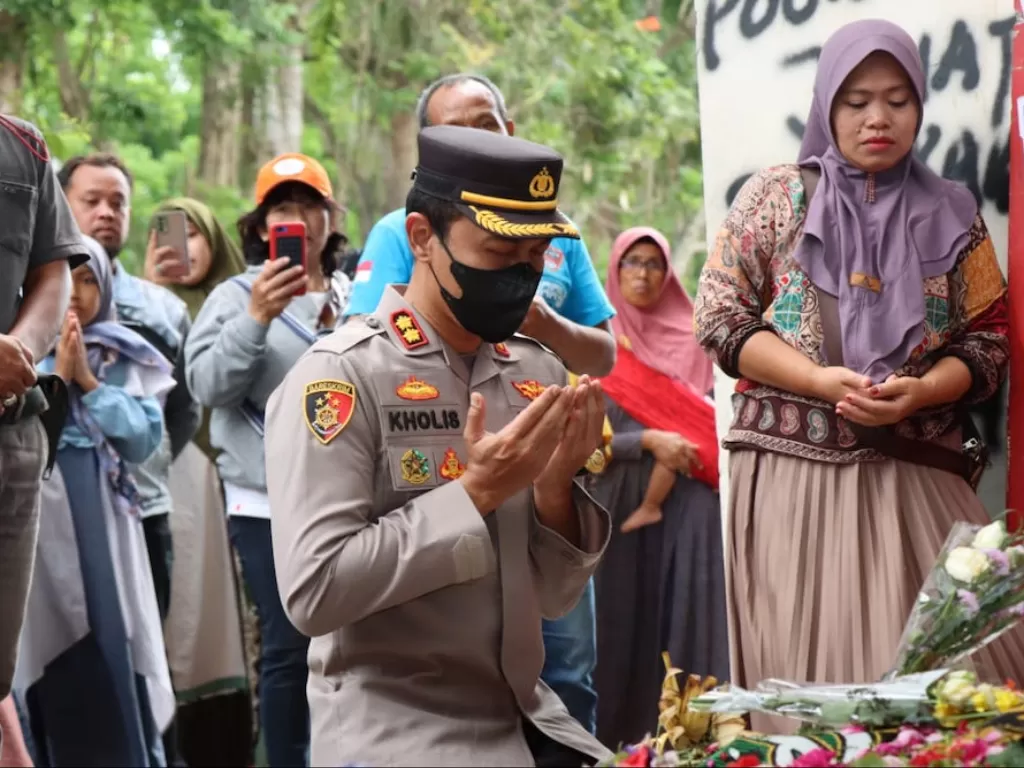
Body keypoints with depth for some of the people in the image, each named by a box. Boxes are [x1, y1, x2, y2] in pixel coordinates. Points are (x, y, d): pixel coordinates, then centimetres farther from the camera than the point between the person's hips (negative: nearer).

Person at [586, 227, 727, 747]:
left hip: (688, 502, 2)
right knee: (622, 617, -2)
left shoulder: (689, 338, 11)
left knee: (686, 613, -4)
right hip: (619, 501, -1)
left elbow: (708, 411, 13)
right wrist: (648, 441, -16)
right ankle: (618, 735, 4)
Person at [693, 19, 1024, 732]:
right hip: (792, 464, -1)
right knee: (805, 662, -5)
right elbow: (720, 317, 1)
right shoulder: (776, 195, 6)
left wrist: (919, 392, -12)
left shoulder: (951, 216, 11)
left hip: (913, 472, 2)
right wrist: (821, 381, -13)